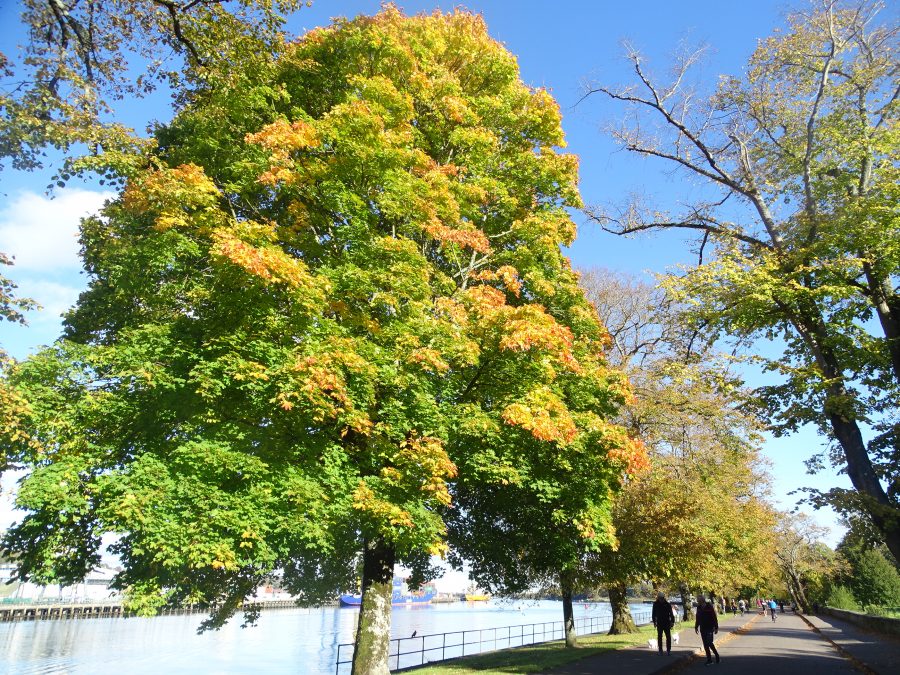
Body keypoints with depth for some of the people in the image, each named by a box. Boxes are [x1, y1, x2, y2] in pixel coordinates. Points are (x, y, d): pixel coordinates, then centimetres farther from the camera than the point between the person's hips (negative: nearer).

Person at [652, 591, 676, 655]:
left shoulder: (667, 604, -4)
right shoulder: (655, 604, 0)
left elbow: (671, 613, -1)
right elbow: (654, 614, 10)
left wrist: (672, 621, -7)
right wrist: (654, 621, 8)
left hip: (667, 623, -1)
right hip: (659, 623, 1)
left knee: (668, 637, -2)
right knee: (659, 637, 5)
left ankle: (668, 650, 7)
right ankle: (660, 650, 13)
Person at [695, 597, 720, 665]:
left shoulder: (710, 607, -11)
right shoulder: (699, 608, 5)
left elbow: (715, 618, -7)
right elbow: (698, 618, 14)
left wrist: (716, 628, -9)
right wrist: (696, 627, 15)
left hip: (710, 628, -5)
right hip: (702, 629, 5)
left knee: (709, 643, -11)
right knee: (705, 644, 6)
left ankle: (717, 656, 12)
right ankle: (709, 659, 14)